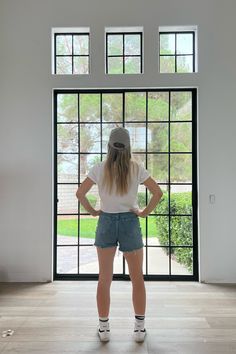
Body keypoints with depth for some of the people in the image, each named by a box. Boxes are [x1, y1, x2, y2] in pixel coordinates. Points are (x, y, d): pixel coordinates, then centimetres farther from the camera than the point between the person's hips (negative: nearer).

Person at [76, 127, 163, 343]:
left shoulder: (99, 168, -3)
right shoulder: (136, 168, -6)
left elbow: (80, 193, -4)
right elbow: (158, 192, -9)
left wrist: (93, 211, 6)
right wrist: (145, 212, 0)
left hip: (106, 222, 1)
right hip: (130, 222, -1)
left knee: (104, 279, 13)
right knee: (137, 279, 13)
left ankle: (103, 328, 22)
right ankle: (140, 328, 20)